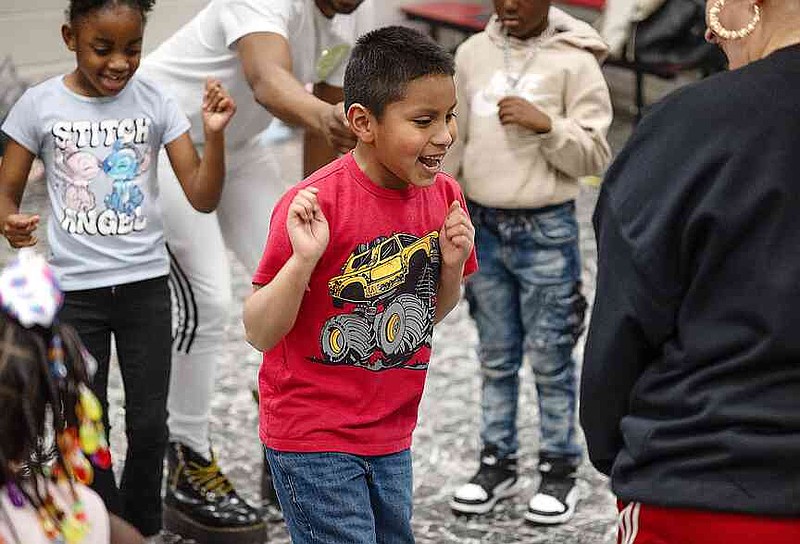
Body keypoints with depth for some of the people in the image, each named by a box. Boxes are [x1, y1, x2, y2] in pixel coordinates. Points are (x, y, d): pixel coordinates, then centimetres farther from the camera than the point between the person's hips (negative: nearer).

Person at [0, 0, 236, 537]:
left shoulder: (156, 101, -5)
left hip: (145, 283, 1)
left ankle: (144, 529, 29)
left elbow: (203, 198, -5)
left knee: (149, 426, 7)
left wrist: (215, 133, -21)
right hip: (75, 288, 0)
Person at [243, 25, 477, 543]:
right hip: (313, 441, -6)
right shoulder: (315, 204, -20)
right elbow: (259, 334, -15)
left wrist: (452, 265, -7)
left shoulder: (444, 195, -1)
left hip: (392, 435, 7)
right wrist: (303, 259, -30)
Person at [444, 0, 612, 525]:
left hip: (547, 231, -4)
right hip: (483, 228, 4)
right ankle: (498, 462, 24)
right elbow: (453, 141, 10)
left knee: (550, 358, 4)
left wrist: (545, 124, -23)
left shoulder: (575, 62, -8)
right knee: (496, 357, 13)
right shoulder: (472, 53, 4)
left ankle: (560, 467, 16)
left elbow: (594, 156, -9)